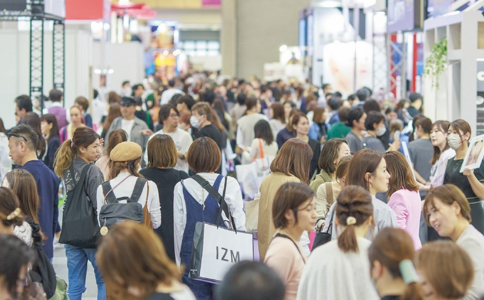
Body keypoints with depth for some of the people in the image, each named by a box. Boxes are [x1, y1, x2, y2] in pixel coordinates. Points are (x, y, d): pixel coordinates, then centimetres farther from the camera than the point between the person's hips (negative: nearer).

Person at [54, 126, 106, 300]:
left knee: (75, 284, 8)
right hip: (92, 233, -6)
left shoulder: (67, 169, 7)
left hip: (70, 232, 6)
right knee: (105, 280, 7)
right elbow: (98, 205, -17)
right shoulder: (92, 171, -14)